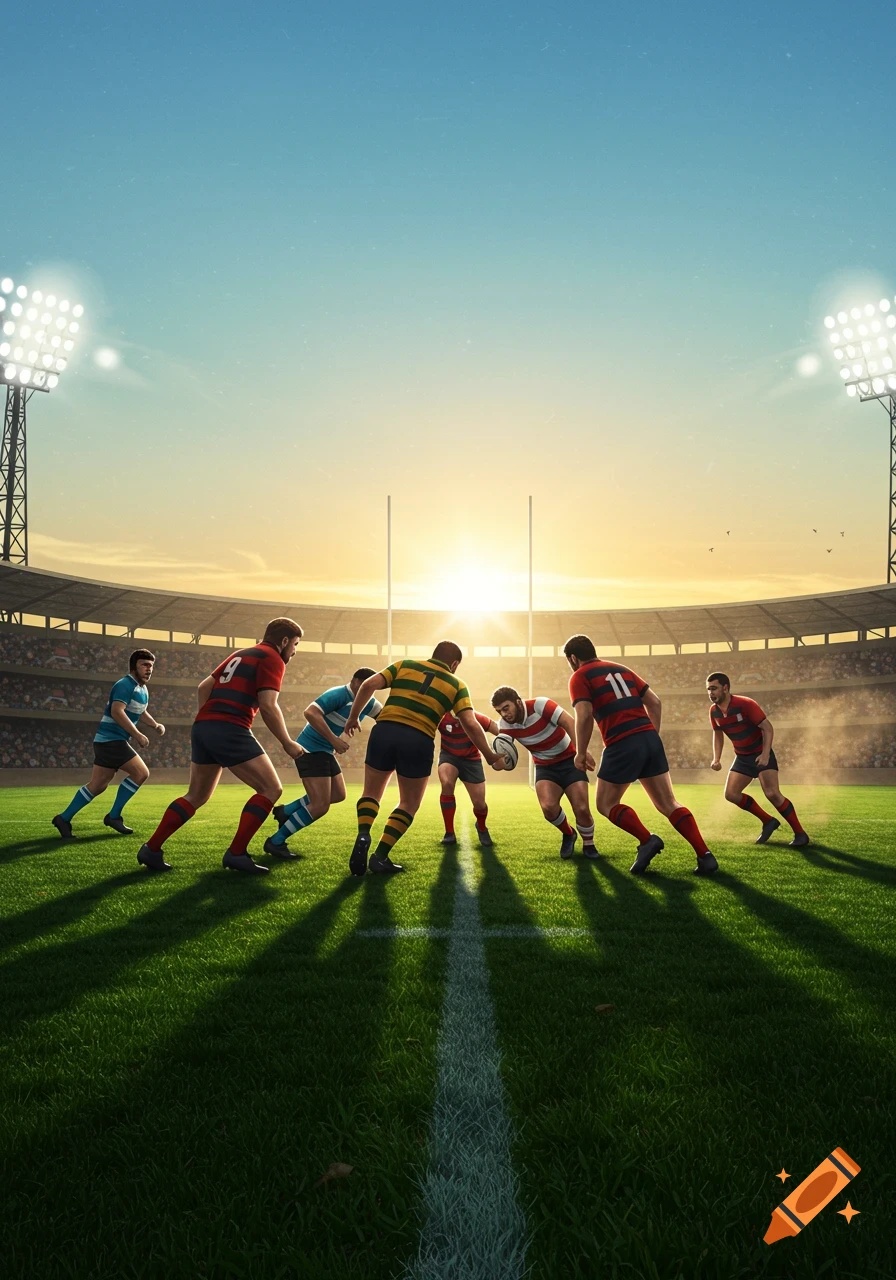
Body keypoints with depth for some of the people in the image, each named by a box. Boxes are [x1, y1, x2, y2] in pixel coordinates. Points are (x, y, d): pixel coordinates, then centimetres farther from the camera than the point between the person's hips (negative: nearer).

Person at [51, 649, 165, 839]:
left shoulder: (143, 689, 16)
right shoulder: (126, 685, -15)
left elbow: (141, 712, 33)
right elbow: (117, 712, -28)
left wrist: (156, 725, 16)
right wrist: (138, 735, -28)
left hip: (110, 740, 10)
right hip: (111, 739, -10)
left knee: (97, 785, 11)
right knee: (141, 773, -12)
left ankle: (64, 818, 16)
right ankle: (114, 816, -2)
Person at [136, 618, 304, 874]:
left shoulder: (241, 654, 25)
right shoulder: (272, 659, -2)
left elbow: (204, 687, 24)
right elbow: (268, 706, -13)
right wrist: (288, 743, -6)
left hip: (203, 727, 9)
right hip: (230, 730, -9)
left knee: (197, 797, 19)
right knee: (271, 789, -2)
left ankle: (152, 849, 18)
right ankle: (236, 854, -4)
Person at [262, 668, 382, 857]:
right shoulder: (339, 694, -22)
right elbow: (310, 712, -32)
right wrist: (334, 740, -34)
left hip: (325, 752, 10)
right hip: (311, 749, -10)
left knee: (338, 795, 17)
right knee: (320, 806, -13)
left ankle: (285, 811, 28)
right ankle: (275, 842, -1)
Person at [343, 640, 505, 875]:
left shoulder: (405, 665, 18)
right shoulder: (456, 685, 15)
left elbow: (368, 685, 6)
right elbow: (471, 725, 4)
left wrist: (353, 717, 16)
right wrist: (491, 757, 12)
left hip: (384, 731, 2)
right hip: (418, 741, -1)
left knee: (371, 794, 20)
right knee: (409, 804, 19)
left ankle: (363, 836, -8)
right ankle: (380, 856, 8)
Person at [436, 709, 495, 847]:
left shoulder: (475, 717, -26)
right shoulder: (441, 717, -25)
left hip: (471, 758, 1)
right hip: (449, 755, -1)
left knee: (479, 803, -3)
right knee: (447, 784, -31)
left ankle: (482, 828, 36)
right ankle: (449, 833, -13)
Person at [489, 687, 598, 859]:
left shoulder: (540, 705, -24)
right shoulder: (505, 725, -11)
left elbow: (570, 723, -29)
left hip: (569, 760, -3)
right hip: (545, 767, 3)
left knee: (582, 809, -13)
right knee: (548, 807, -22)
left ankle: (588, 845, 16)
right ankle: (568, 835, 10)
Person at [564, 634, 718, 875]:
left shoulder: (579, 677, 3)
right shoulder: (621, 669, 22)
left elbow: (584, 716, -11)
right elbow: (655, 703, 18)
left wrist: (581, 753, -1)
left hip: (623, 745, -6)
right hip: (650, 738, 6)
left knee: (606, 805, 11)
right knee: (668, 804, 9)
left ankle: (647, 840, -6)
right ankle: (705, 855, -1)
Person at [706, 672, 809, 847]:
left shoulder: (745, 704, -22)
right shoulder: (714, 711, -3)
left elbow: (768, 727, -20)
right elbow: (718, 734, 14)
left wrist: (765, 754, -31)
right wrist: (716, 759, 1)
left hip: (761, 754, -7)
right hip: (742, 757, 7)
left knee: (772, 794, -18)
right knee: (731, 794, -3)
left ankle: (800, 834, -4)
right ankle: (768, 822, 12)